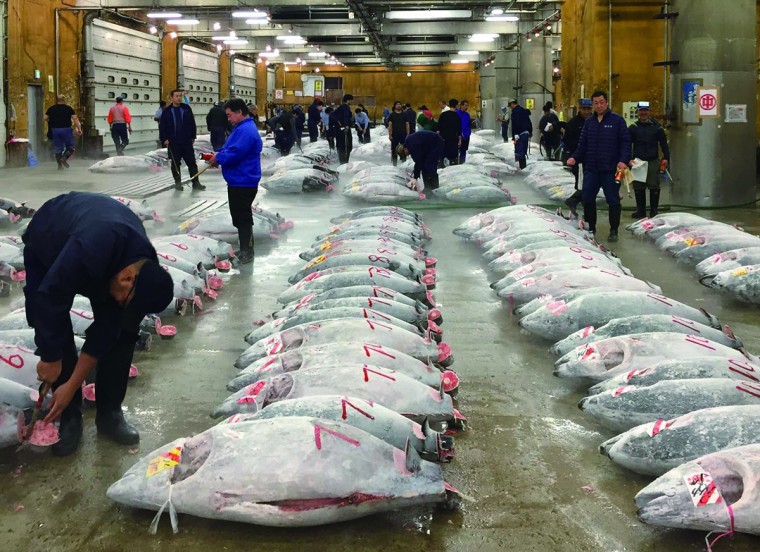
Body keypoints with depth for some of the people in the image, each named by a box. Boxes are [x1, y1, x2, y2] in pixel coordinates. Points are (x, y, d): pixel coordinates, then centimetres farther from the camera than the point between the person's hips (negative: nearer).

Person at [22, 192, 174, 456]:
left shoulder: (145, 271, -27)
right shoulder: (89, 250, -48)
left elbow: (104, 331, -20)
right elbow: (50, 297, -36)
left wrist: (72, 386, -19)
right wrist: (51, 357, -25)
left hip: (109, 257, 4)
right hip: (48, 245, -3)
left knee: (121, 330, -9)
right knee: (53, 329, -14)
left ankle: (110, 413, 4)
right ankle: (70, 416, -1)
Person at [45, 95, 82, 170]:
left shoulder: (51, 109, 7)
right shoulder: (69, 108, 0)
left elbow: (45, 118, 4)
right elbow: (75, 119, -6)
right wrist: (79, 129, -4)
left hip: (55, 130, 3)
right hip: (66, 129, -3)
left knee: (58, 148, 9)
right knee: (71, 146, 10)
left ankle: (60, 165, 11)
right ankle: (64, 158, -11)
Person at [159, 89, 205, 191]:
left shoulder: (186, 108, 2)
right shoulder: (167, 111, -1)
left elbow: (192, 124, 5)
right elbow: (162, 126, 0)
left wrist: (193, 136, 3)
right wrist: (164, 139, -6)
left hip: (187, 141, 1)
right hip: (173, 142, -1)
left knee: (191, 162, 2)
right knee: (175, 163, 6)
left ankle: (195, 182, 5)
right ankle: (177, 182, 16)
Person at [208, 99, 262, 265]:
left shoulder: (246, 130, -21)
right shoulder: (242, 128, 15)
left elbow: (234, 154, -27)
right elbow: (230, 148, 23)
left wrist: (218, 158, -11)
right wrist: (218, 154, 5)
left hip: (243, 182, -11)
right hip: (239, 181, 11)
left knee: (242, 217, -4)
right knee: (240, 216, 17)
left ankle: (246, 251, 4)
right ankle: (245, 249, 26)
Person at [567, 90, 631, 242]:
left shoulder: (617, 120, -2)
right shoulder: (589, 122, 12)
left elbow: (625, 142, -5)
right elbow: (582, 144, 13)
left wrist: (624, 160, -18)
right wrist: (574, 157, -3)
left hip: (611, 169, -4)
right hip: (591, 168, 4)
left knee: (613, 200, 2)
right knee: (587, 199, 7)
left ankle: (614, 231, 11)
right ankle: (590, 227, 22)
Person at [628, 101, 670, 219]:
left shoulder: (657, 127, 6)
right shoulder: (633, 128, 7)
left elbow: (664, 144, 9)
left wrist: (666, 158, 0)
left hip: (653, 162, -1)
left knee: (654, 187, -1)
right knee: (638, 187, 4)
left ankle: (654, 210, 7)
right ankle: (640, 210, 14)